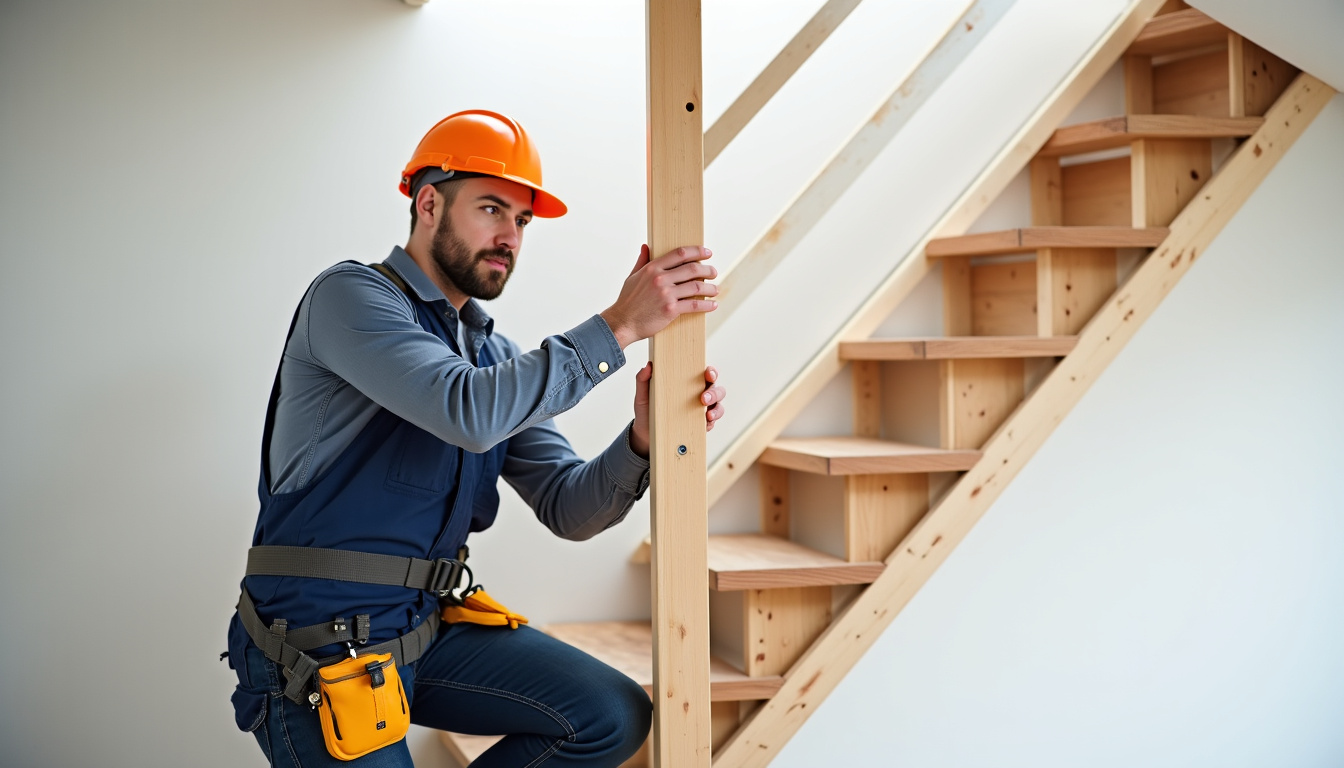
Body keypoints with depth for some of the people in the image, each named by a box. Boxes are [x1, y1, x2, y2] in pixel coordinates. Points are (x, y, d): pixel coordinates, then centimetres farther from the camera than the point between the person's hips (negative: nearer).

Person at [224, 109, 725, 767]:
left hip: (426, 629, 7)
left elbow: (568, 508, 5)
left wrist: (643, 440, -15)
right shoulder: (350, 296, -10)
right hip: (321, 647, -7)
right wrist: (618, 326, -24)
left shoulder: (495, 357, 13)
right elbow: (470, 414, -27)